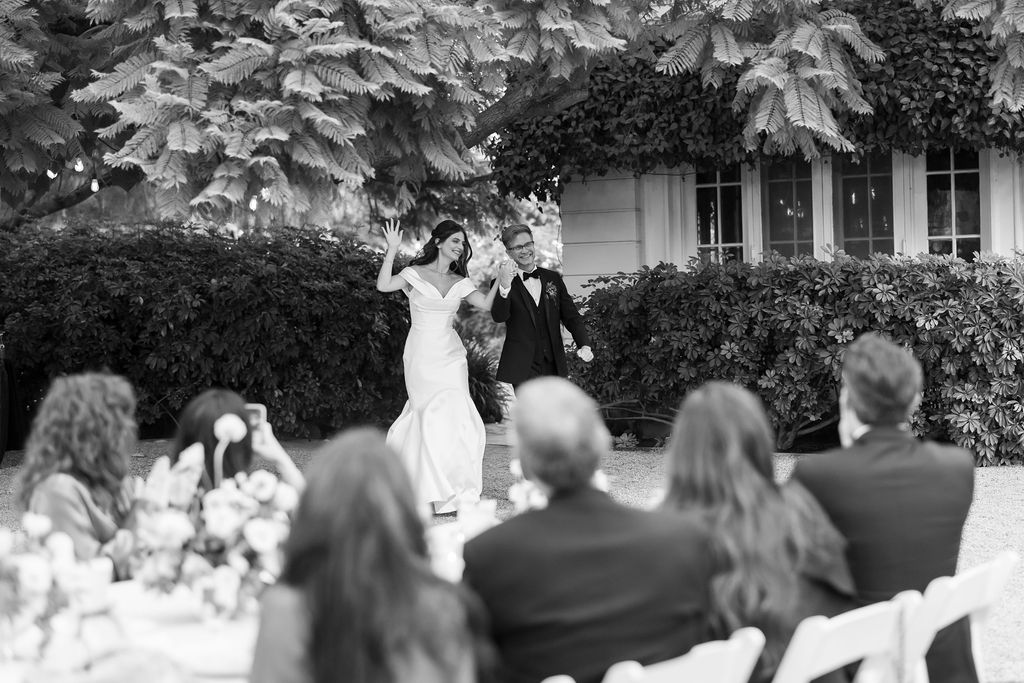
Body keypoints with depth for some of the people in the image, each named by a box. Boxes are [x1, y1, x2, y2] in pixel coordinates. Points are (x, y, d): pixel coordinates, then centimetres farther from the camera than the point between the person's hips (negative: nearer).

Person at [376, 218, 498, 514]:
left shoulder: (459, 282, 11)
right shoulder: (415, 274, -2)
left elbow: (486, 304, 0)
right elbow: (384, 285, -17)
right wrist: (392, 250, -21)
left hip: (450, 356, 4)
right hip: (422, 355, -4)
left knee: (454, 417, -3)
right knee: (434, 415, -7)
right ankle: (439, 497, 0)